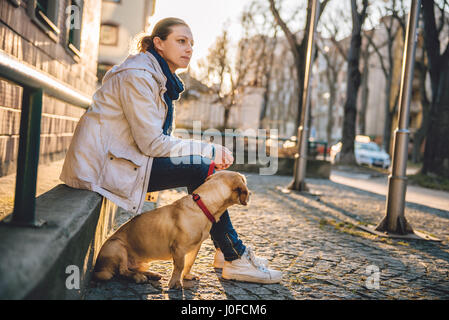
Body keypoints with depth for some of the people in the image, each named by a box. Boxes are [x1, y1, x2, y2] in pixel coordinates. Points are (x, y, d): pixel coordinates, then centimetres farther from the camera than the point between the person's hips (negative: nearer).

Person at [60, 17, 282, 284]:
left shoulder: (162, 80, 14)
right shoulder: (138, 75, -16)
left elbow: (163, 138, 11)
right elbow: (152, 143, -21)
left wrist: (211, 153, -4)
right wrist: (208, 150, -15)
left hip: (122, 158, 9)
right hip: (104, 164, -9)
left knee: (207, 166, 2)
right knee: (202, 170, -16)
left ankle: (225, 250, 8)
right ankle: (235, 258, -7)